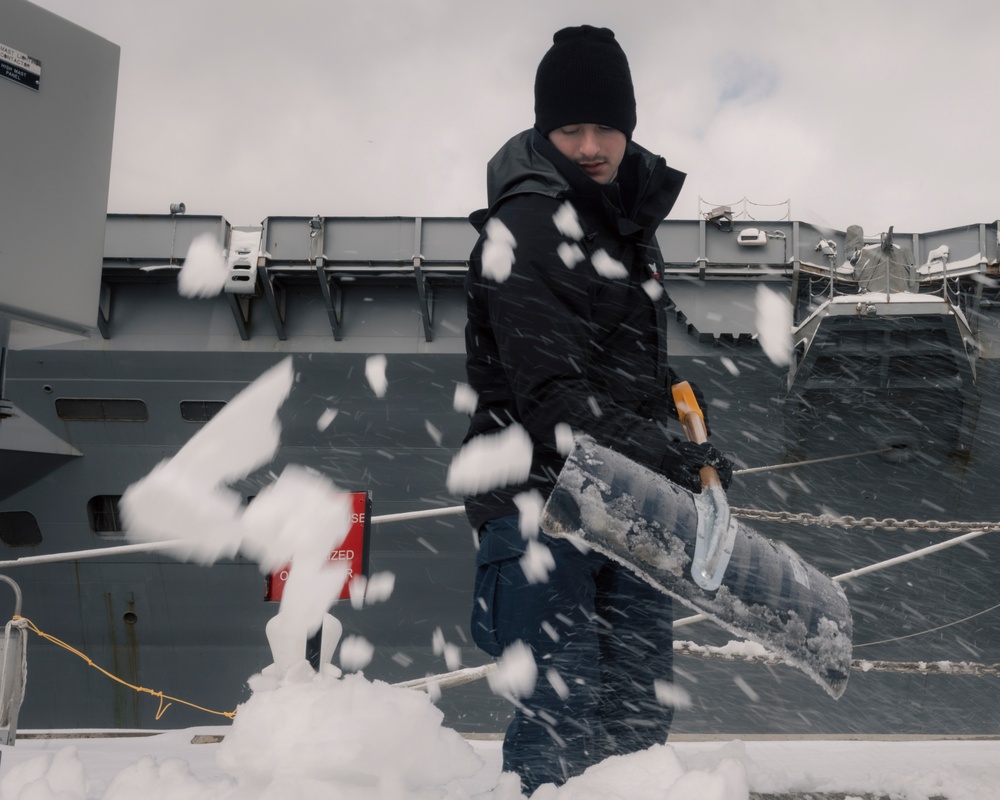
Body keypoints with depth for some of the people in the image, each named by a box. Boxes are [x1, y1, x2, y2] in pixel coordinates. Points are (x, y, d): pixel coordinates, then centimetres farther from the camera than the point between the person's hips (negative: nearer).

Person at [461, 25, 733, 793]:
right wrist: (658, 449, -30)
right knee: (562, 708, -10)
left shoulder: (630, 211, 14)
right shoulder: (521, 227, -14)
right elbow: (550, 392, -23)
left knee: (642, 702, 12)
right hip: (540, 492, -8)